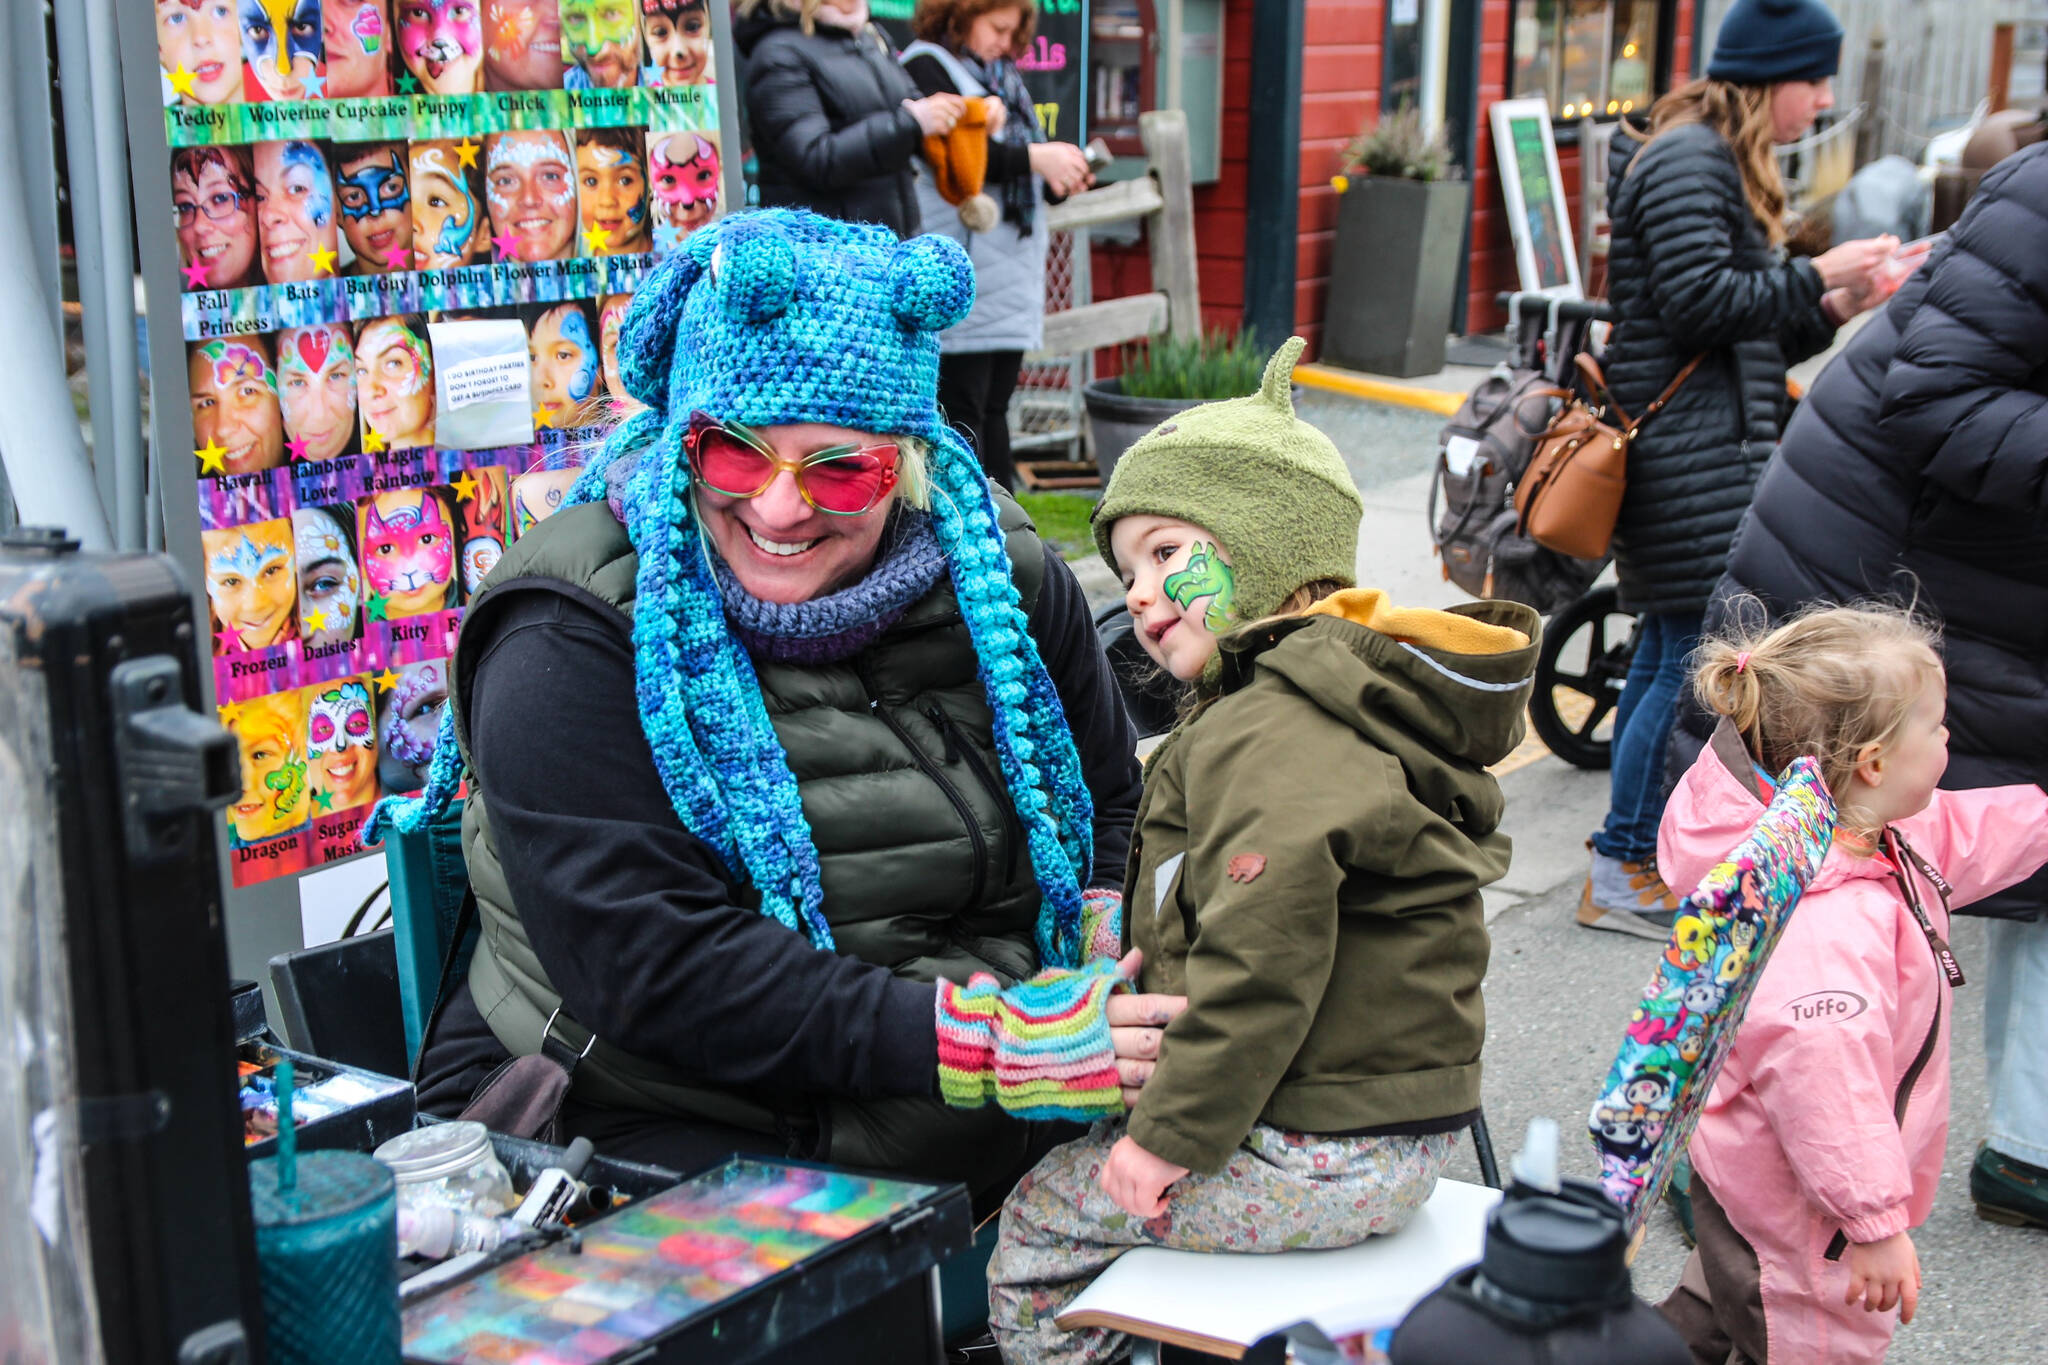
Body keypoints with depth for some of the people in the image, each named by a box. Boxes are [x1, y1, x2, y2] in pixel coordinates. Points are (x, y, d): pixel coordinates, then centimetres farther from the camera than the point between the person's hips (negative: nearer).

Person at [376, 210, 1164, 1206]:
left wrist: (1101, 1004, -3)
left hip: (985, 1141, 5)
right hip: (653, 1121, -4)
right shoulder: (571, 640, -11)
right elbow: (653, 969, -20)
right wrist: (986, 1043, -25)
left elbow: (1112, 811, 19)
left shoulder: (999, 584, 4)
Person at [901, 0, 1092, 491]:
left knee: (994, 408, 10)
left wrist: (1060, 177, 1)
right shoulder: (925, 67, -2)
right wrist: (1033, 158, -20)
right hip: (961, 271, -8)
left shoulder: (1002, 79, 23)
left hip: (1013, 269, 8)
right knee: (962, 408, -8)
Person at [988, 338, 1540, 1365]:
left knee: (1037, 1223, 3)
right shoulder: (1357, 704, 12)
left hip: (1322, 1160, -10)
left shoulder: (1262, 736, -21)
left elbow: (1262, 961, -29)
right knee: (1075, 1151, 22)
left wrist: (1173, 1133, -20)